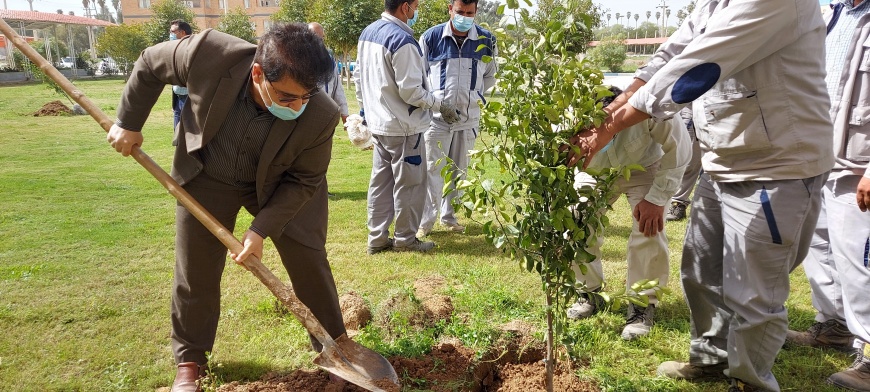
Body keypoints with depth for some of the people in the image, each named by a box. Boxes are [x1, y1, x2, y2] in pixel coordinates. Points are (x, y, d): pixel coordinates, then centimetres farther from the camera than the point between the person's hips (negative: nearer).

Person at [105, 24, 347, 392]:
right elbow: (150, 63, -12)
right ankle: (189, 360, 30)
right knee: (196, 271, 7)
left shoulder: (321, 115, -34)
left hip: (279, 187, 0)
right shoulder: (210, 53, -35)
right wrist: (128, 123, -4)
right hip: (206, 177, 1)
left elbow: (303, 180, -18)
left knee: (309, 261, 2)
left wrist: (262, 228, -23)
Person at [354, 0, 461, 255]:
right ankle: (405, 238, 16)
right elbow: (410, 91, -21)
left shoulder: (368, 33, 8)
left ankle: (377, 238, 21)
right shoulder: (402, 40, -21)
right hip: (403, 126, -9)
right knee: (409, 184, 5)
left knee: (381, 181, 14)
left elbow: (359, 76, 15)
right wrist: (441, 105, -9)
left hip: (378, 123, 9)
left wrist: (365, 108, 24)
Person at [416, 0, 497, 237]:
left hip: (469, 116, 3)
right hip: (437, 115, -2)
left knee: (459, 170, 11)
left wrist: (472, 95, 8)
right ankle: (425, 220, 7)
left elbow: (491, 76, 15)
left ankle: (448, 216, 24)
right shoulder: (431, 37, -4)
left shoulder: (486, 40, 1)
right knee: (433, 169, -1)